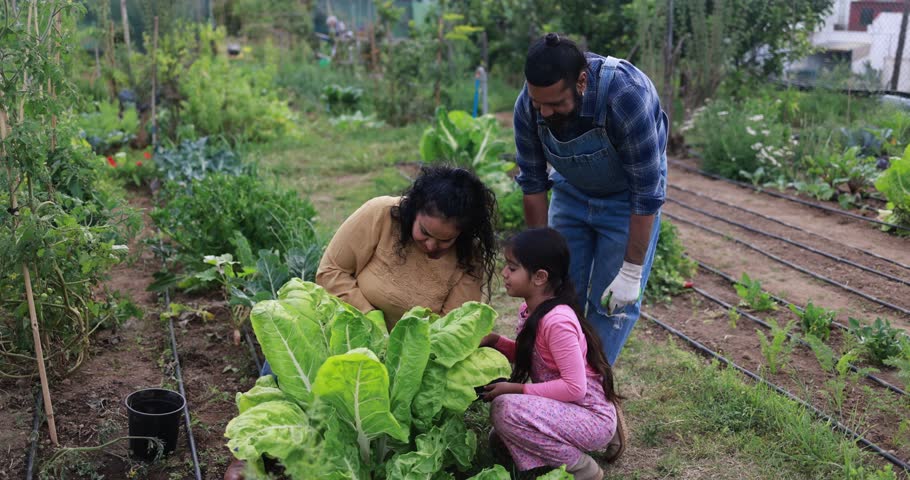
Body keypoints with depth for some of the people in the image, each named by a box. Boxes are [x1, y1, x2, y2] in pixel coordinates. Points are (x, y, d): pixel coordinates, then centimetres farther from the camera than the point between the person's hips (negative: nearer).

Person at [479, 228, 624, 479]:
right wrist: (495, 341, -3)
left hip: (592, 417, -9)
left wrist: (516, 389, -22)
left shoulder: (557, 322, -26)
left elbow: (575, 388, -26)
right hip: (566, 408, 9)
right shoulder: (531, 309, 1)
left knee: (505, 408, -25)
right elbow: (529, 356, 13)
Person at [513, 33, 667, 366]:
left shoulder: (627, 96, -37)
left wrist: (631, 272, -24)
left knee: (612, 301, -3)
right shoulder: (528, 105, -24)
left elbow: (646, 193, -30)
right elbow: (532, 183, -11)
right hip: (570, 191, 4)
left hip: (627, 197, -3)